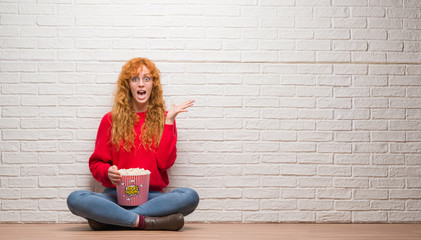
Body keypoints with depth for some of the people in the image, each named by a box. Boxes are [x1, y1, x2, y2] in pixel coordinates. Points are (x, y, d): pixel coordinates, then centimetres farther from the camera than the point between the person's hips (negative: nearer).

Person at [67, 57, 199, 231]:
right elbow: (96, 163, 11)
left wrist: (169, 121, -3)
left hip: (152, 196, 0)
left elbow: (165, 163, -2)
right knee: (75, 199, -29)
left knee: (190, 196, -32)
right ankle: (145, 221, -29)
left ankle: (110, 219, -29)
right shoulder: (111, 120, 10)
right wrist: (108, 172, -12)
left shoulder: (164, 119, 10)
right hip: (117, 195, 0)